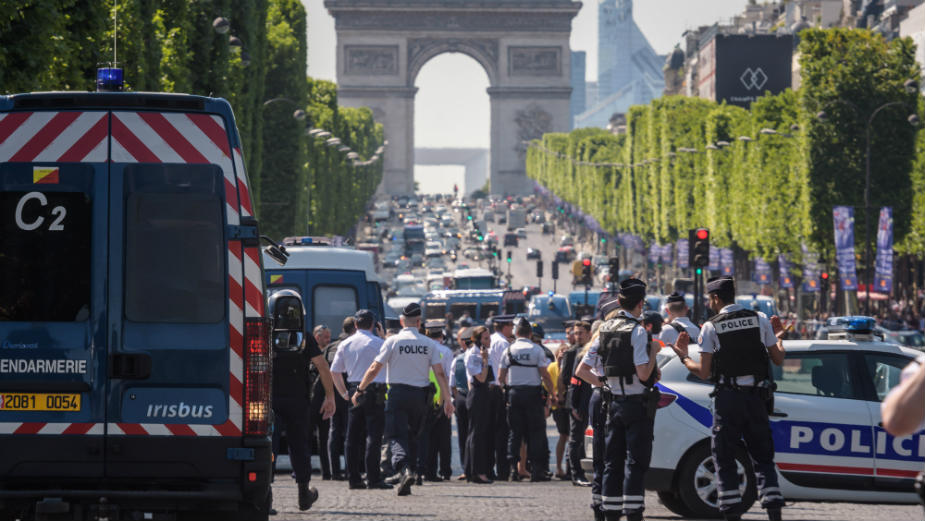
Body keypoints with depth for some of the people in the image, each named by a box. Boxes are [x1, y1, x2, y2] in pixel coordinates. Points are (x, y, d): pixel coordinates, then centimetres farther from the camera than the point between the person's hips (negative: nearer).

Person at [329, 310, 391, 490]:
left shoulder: (346, 344, 9)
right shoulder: (378, 343, -6)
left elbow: (334, 371, 12)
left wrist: (344, 393, 18)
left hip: (354, 392, 5)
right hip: (375, 391, -5)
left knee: (353, 436, 9)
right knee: (373, 435, -6)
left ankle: (353, 478, 10)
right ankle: (373, 479, -10)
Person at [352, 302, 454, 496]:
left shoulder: (393, 341, -4)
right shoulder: (429, 344, 3)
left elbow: (374, 369, -5)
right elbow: (439, 373, -1)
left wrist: (360, 390, 6)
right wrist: (447, 399, 3)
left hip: (398, 393, -3)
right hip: (420, 394, 3)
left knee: (397, 436, -6)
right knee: (412, 435, 16)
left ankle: (405, 470, -30)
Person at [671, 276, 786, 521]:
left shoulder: (711, 327, -3)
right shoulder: (760, 320, 5)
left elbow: (704, 372, -6)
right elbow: (778, 359, 8)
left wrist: (684, 358, 12)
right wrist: (779, 337, 28)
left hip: (727, 399, -3)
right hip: (757, 397, 3)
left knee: (725, 460, 5)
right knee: (763, 458, 9)